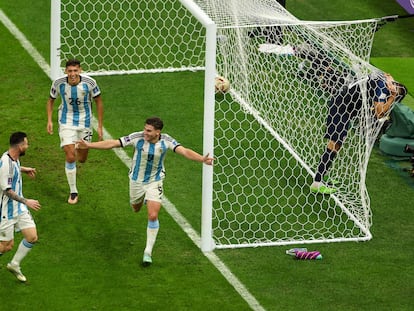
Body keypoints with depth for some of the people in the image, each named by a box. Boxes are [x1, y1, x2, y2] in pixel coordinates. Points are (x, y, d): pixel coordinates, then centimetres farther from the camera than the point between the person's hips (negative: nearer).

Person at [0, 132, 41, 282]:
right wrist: (26, 201, -23)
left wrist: (24, 169, 29)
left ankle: (14, 264, 22)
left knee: (32, 237, 3)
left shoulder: (14, 158, 1)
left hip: (20, 208, 9)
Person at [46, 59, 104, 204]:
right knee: (70, 157, -13)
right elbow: (51, 100, 4)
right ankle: (73, 192, 1)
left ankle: (79, 149, 50)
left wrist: (100, 126, -4)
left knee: (82, 159, 10)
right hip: (66, 122, -1)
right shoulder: (58, 83, -16)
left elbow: (98, 102, -4)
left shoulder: (89, 82, -19)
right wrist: (49, 120, -5)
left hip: (85, 122, 1)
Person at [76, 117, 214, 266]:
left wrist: (202, 159, -47)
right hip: (136, 180, 2)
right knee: (136, 209, 22)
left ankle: (148, 251, 0)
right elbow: (113, 143, -19)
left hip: (155, 182, -2)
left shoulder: (166, 141, -20)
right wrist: (89, 145, -24)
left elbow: (184, 151, -29)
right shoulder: (137, 137, -21)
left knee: (153, 216, -13)